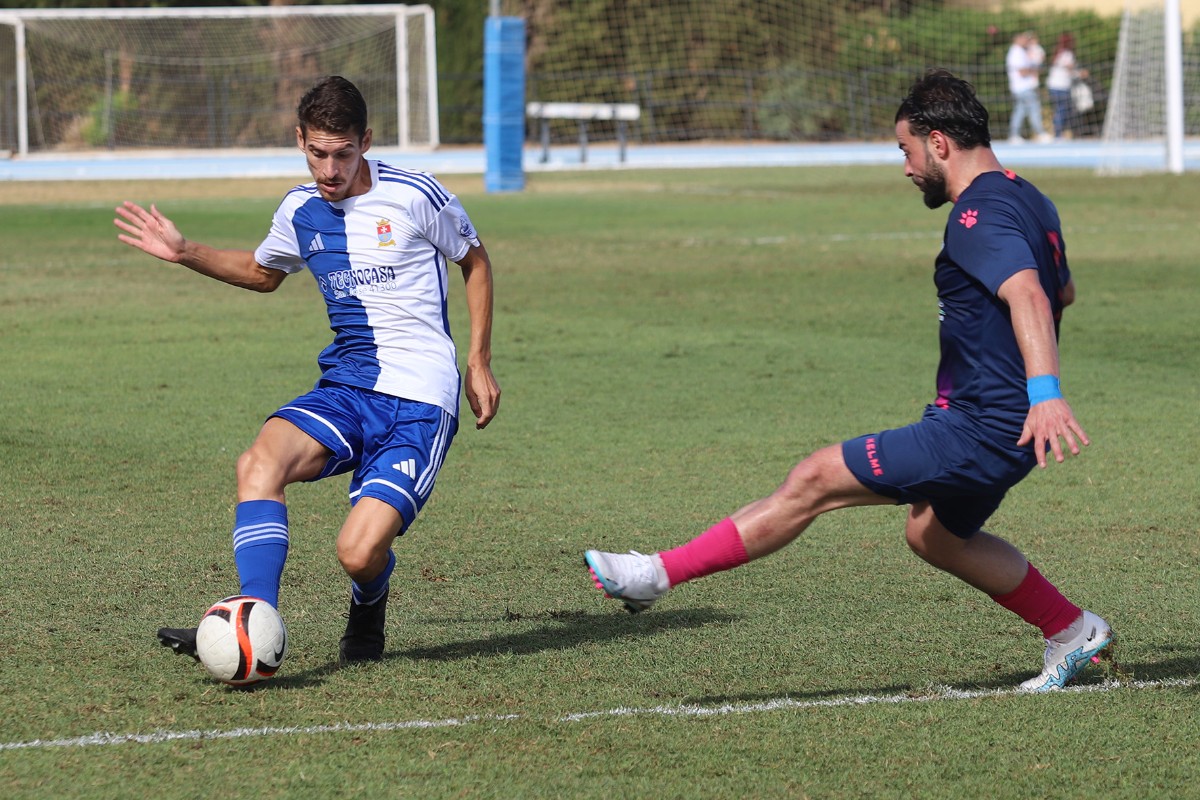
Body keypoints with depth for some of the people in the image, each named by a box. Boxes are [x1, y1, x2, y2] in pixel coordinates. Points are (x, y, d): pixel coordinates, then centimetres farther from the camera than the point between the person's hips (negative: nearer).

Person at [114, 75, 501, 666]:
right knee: (260, 462, -28)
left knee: (359, 553, -21)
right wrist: (186, 254, 20)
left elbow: (475, 262, 10)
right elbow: (263, 272, 32)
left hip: (420, 400, -5)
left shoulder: (414, 196, -6)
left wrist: (479, 363, 7)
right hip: (345, 388, 5)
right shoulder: (300, 211, 9)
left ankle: (367, 615, 18)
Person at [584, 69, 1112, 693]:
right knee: (932, 534, 31)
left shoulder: (978, 215, -18)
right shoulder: (1027, 201, 13)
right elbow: (1062, 291, 31)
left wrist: (1045, 394, -47)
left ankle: (660, 574, -12)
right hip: (1005, 431, 10)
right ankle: (1074, 632, 37)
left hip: (979, 431, -10)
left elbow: (1028, 296, -35)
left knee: (814, 481, -11)